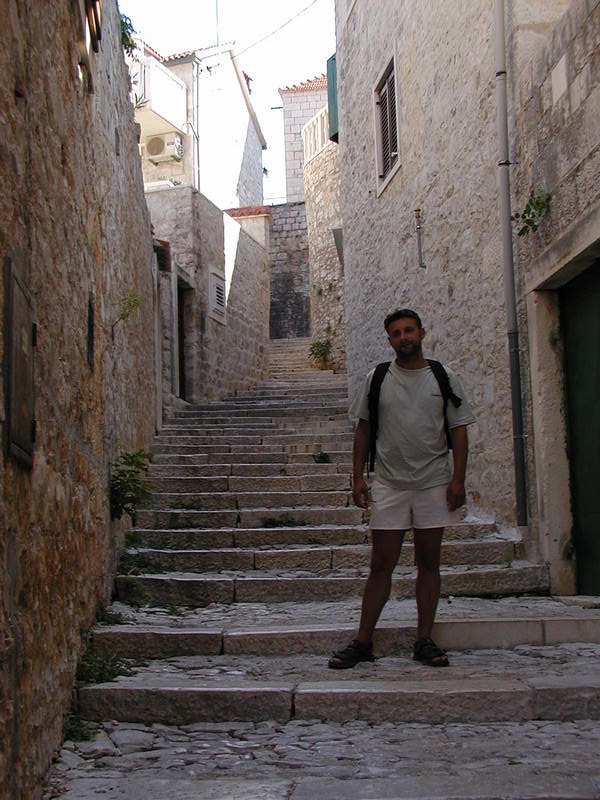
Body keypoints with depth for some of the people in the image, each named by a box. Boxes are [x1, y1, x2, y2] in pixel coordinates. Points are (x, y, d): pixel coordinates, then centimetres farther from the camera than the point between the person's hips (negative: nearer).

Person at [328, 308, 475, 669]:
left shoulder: (444, 378, 4)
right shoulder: (377, 378, 6)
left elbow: (459, 431, 4)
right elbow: (363, 429, 9)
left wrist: (458, 479, -5)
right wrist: (358, 476, 2)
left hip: (434, 483, 0)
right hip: (389, 484, 0)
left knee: (429, 562, 5)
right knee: (381, 564, 0)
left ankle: (425, 640, 14)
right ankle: (363, 642, 6)